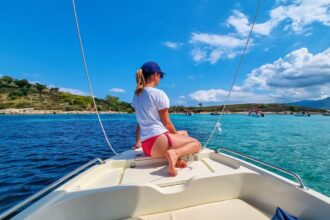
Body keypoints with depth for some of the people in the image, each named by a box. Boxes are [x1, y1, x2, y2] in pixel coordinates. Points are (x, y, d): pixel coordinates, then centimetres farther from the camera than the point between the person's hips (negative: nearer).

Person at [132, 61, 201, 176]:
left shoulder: (136, 95, 12)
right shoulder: (158, 93, -11)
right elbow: (167, 124, -7)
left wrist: (138, 142, 25)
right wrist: (177, 136, 10)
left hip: (145, 145, 8)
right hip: (158, 140, -8)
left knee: (184, 133, 29)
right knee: (196, 144, 9)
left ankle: (174, 156, 0)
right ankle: (175, 153, -19)